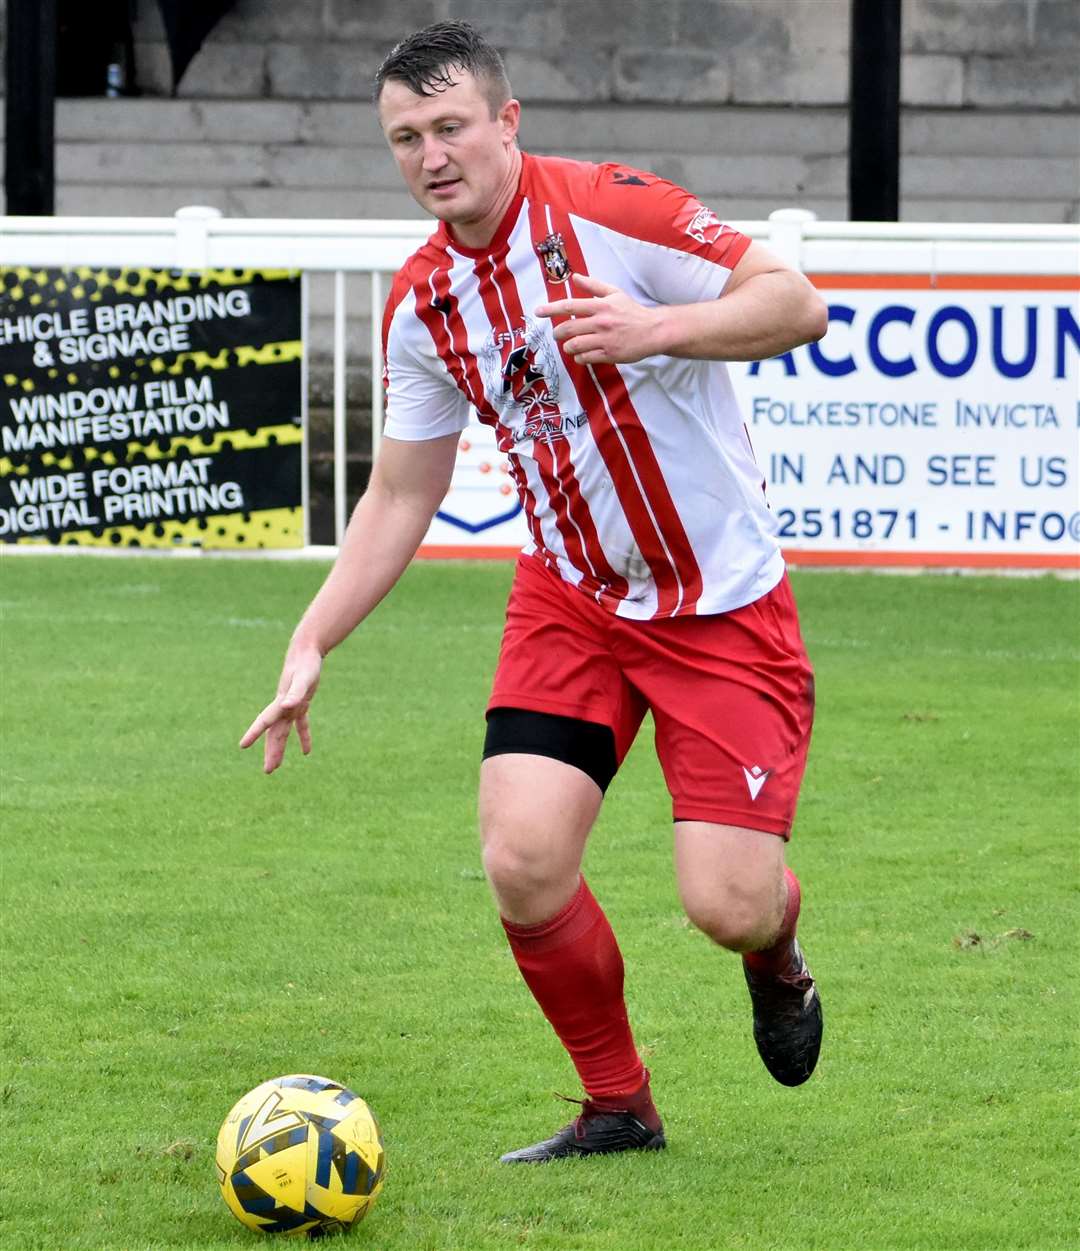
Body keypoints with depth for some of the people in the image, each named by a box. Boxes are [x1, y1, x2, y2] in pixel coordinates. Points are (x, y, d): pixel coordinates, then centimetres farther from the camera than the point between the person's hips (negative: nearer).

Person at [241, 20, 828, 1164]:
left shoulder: (606, 210, -17)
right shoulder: (421, 303, 2)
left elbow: (796, 304, -21)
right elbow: (401, 493, 11)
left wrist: (658, 328, -37)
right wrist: (309, 648, 5)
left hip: (723, 603, -5)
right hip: (570, 594, 5)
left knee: (727, 905, -13)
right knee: (523, 863, -13)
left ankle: (776, 960, 26)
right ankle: (616, 1105, 10)